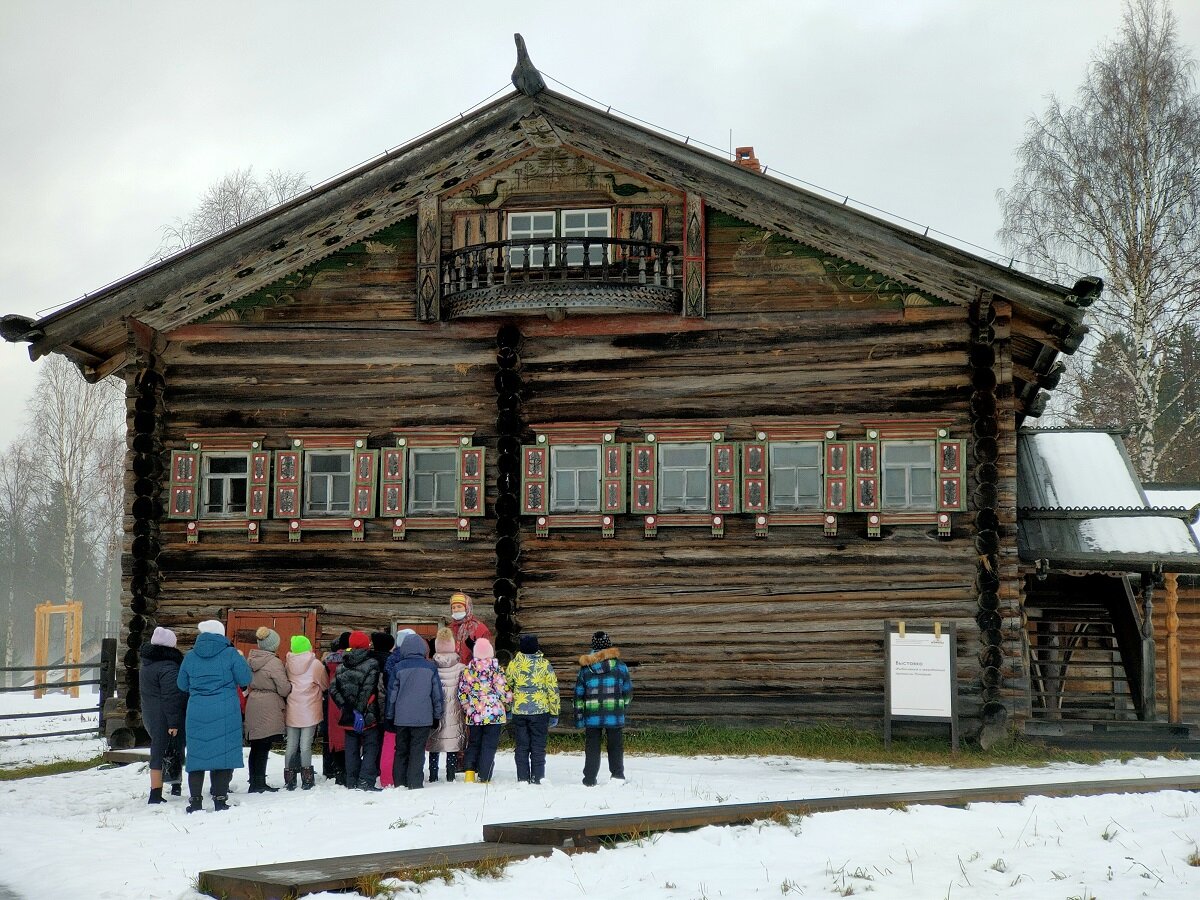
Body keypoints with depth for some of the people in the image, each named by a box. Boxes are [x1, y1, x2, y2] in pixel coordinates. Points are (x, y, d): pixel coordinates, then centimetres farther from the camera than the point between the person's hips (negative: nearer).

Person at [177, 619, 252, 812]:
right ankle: (220, 799, 0)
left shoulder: (190, 657, 5)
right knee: (224, 752, 3)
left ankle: (195, 800, 5)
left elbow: (182, 685, 14)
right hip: (225, 713, -2)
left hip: (197, 713, 2)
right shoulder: (230, 654, -4)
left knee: (196, 754, 7)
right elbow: (245, 679, -3)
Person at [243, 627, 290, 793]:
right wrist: (292, 687, 5)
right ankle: (259, 784, 0)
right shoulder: (273, 662, -15)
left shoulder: (251, 659, 7)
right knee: (264, 747, -3)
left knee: (256, 746, 12)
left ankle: (254, 783, 18)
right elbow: (284, 688, -14)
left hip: (253, 706, 7)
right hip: (269, 709, -7)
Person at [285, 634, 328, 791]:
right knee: (305, 745, -1)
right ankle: (307, 779, 1)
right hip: (309, 711, -3)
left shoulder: (288, 664, 3)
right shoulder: (315, 664, -7)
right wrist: (316, 692, 22)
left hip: (291, 711, 3)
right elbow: (325, 685, 3)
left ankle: (290, 779, 9)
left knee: (291, 745, 8)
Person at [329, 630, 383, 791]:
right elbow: (368, 690, -17)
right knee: (371, 747, 3)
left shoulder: (342, 666, 7)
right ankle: (366, 781, -8)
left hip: (348, 716, 5)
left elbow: (333, 689, 0)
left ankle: (352, 782, 13)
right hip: (368, 716, -4)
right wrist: (360, 711, -17)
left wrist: (346, 707, -1)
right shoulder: (371, 664, -9)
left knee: (352, 749, 13)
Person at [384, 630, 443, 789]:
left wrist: (389, 716, 10)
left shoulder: (398, 667, -3)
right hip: (423, 718, 0)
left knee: (401, 751, 12)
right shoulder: (431, 667, 0)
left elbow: (392, 693, 2)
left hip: (402, 718, 0)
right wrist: (437, 716, 13)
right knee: (418, 752, 2)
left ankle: (399, 783, 14)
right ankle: (415, 783, -3)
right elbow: (437, 693, 4)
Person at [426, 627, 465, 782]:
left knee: (434, 747, 10)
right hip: (454, 712, 0)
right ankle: (450, 776, 8)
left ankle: (433, 777, 11)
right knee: (453, 747, 8)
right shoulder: (461, 668, -8)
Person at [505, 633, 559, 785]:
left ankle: (523, 779, 7)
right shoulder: (545, 664, -3)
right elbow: (553, 690, -2)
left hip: (519, 711, 1)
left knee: (521, 748, 8)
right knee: (538, 748, 4)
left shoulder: (513, 664, 1)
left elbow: (507, 687, 11)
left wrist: (508, 708, 25)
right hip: (540, 711, -1)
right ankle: (537, 779, 1)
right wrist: (554, 713, 4)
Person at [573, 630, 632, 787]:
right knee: (615, 745, 11)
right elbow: (628, 690, 6)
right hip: (615, 715, -1)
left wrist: (578, 717, 11)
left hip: (592, 715, 1)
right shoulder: (619, 665, 1)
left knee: (592, 747, 6)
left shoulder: (585, 668, 4)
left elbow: (579, 694, 6)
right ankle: (617, 775, 14)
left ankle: (590, 779, 6)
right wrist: (623, 705, 24)